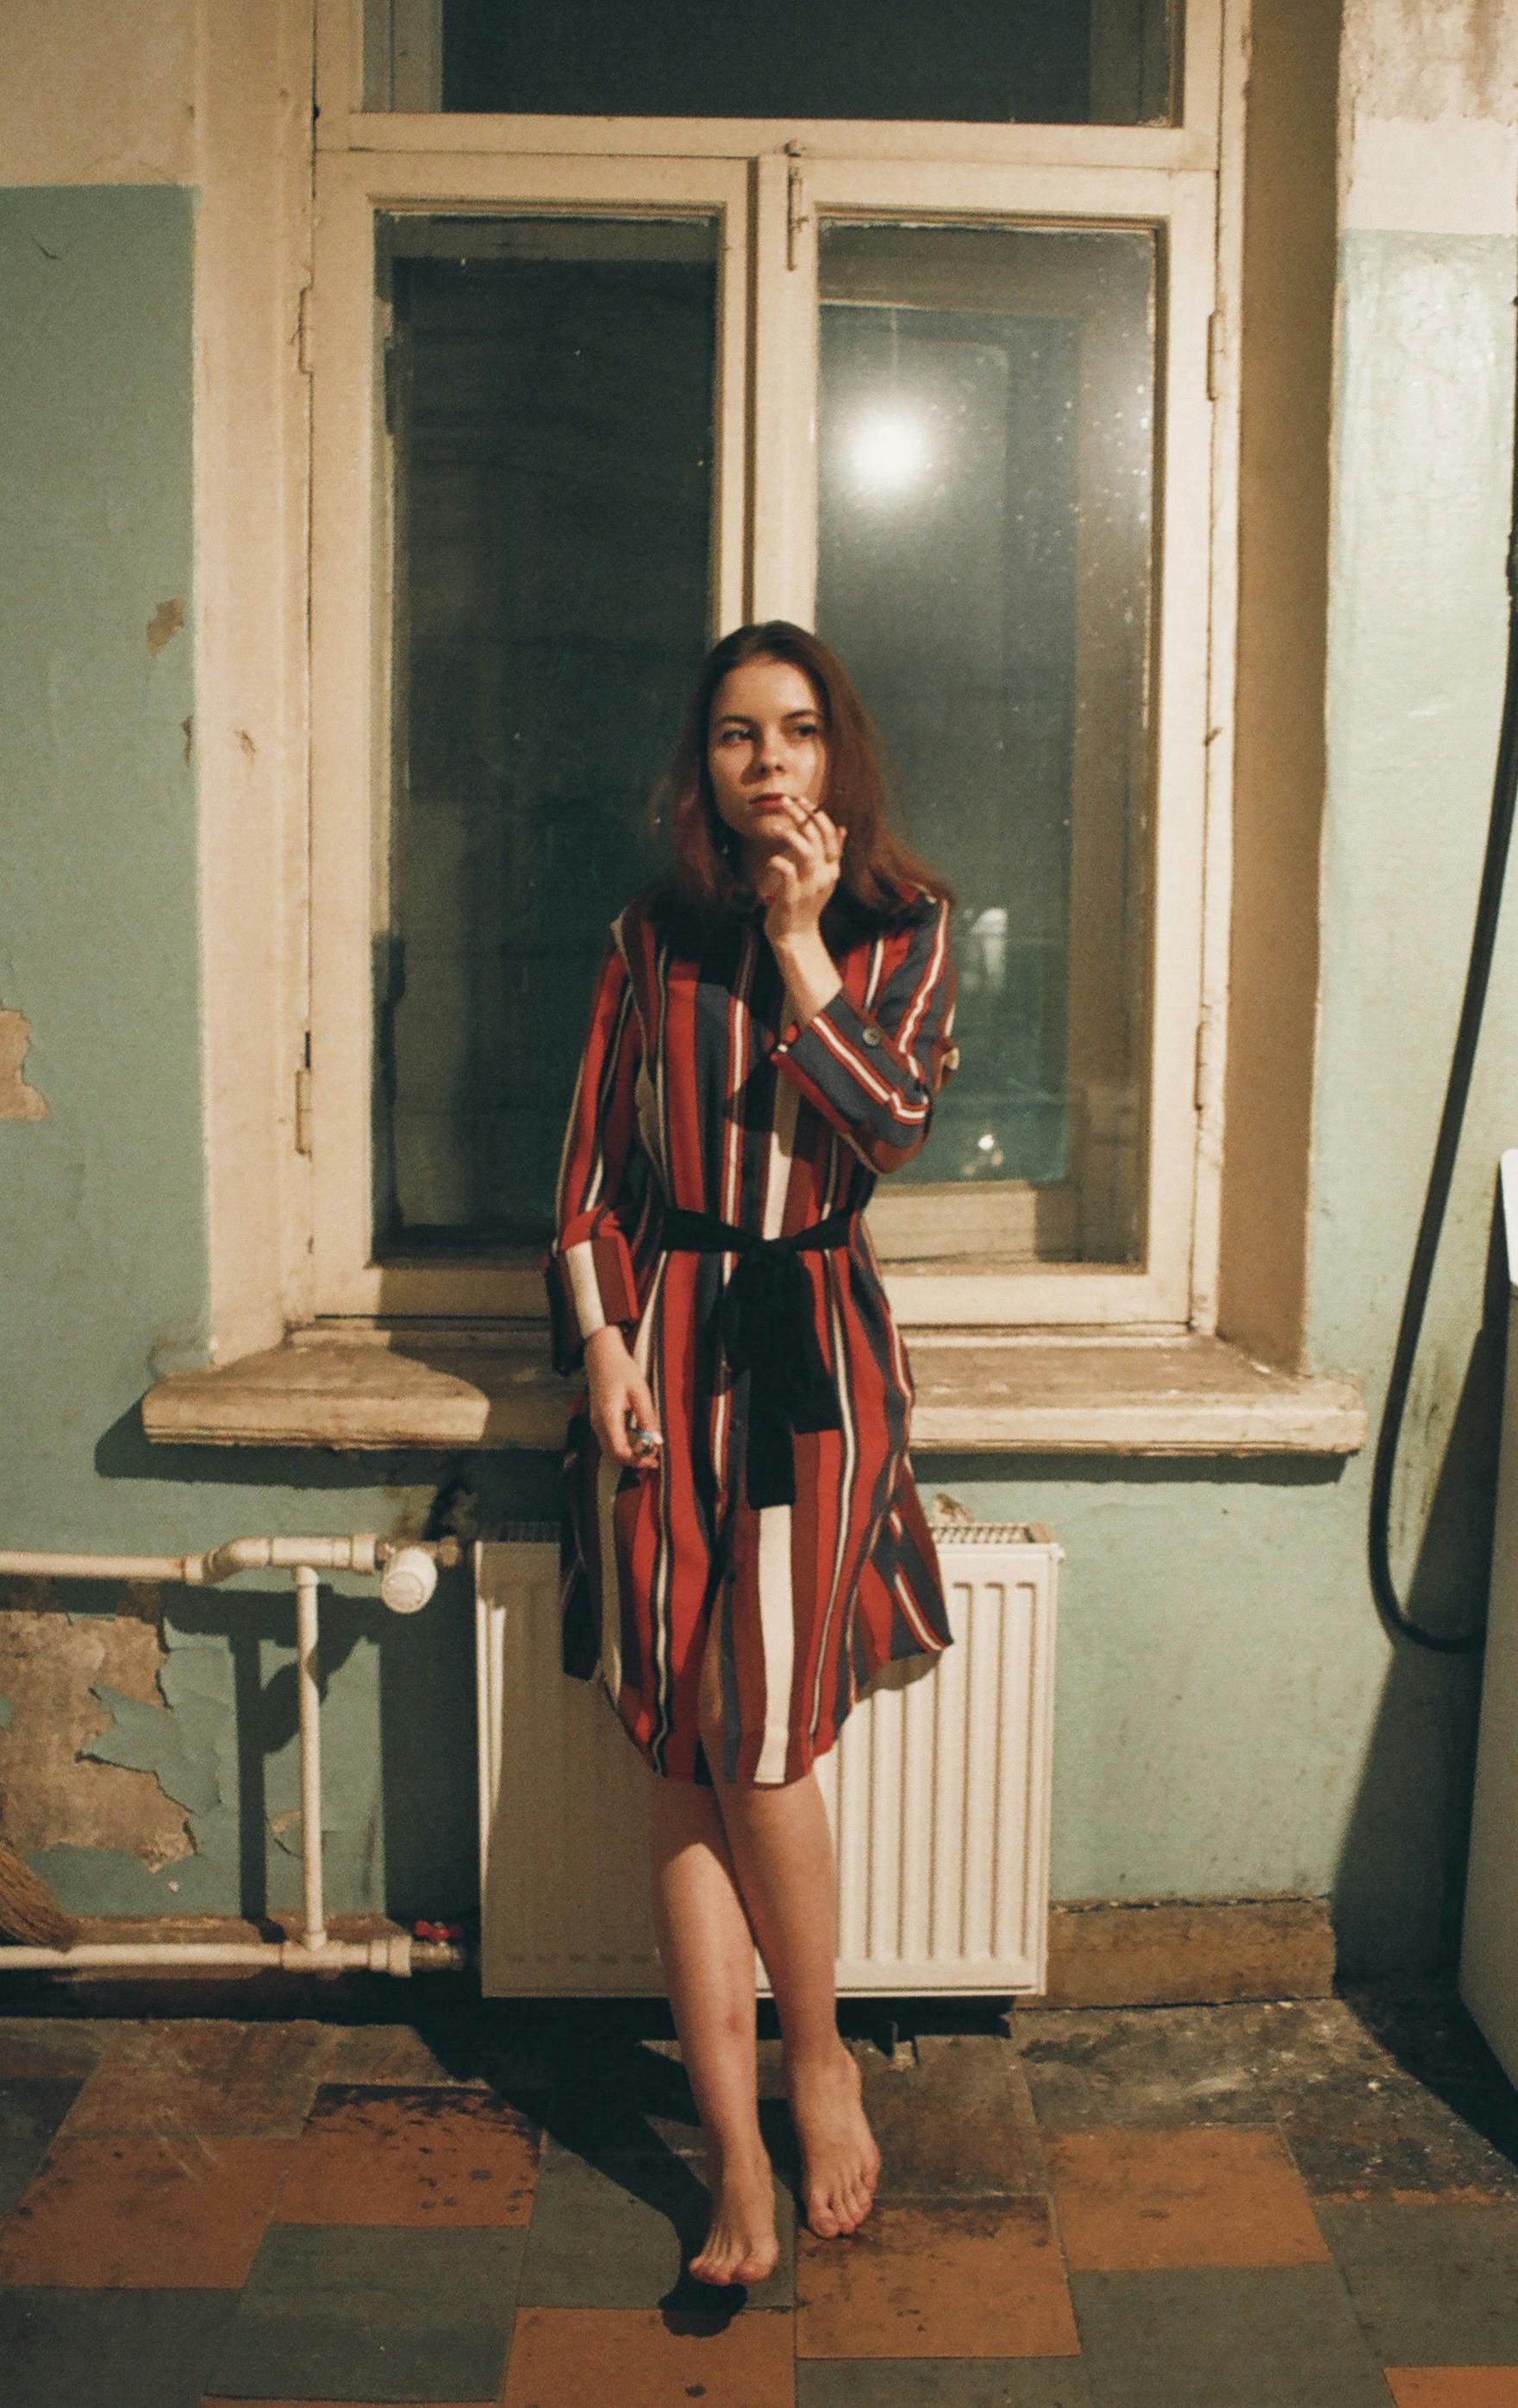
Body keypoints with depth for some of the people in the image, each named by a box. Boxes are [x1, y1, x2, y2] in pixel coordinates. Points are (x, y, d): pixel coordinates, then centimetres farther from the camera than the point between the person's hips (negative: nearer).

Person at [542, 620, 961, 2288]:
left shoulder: (902, 926, 5)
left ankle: (816, 2059, 21)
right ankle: (737, 2159, 9)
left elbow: (890, 1128, -10)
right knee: (683, 1757, -1)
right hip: (662, 1337, 2)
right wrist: (599, 1339, -3)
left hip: (813, 1342, -2)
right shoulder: (651, 935, 9)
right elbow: (589, 1161, 7)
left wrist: (799, 944, -9)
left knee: (760, 1741, -7)